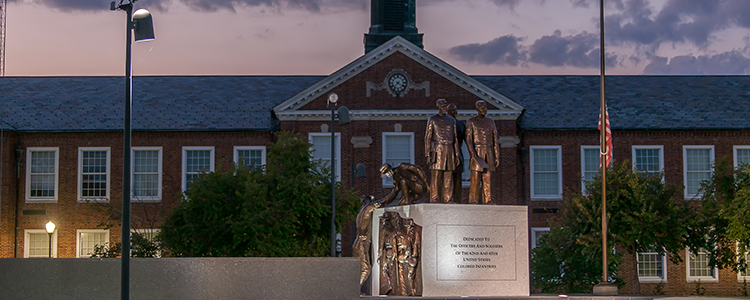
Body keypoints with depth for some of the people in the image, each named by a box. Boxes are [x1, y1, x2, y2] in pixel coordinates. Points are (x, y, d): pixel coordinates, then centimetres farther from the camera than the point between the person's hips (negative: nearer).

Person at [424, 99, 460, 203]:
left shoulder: (451, 120, 14)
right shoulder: (432, 120, 1)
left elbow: (455, 138, 15)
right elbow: (428, 138, -2)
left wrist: (457, 155, 9)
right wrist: (428, 155, -10)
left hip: (449, 151, 4)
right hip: (437, 150, -4)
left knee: (448, 178, 3)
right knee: (435, 177, -6)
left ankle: (448, 200, 5)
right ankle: (434, 201, -5)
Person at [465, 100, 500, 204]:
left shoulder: (491, 122, 13)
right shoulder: (471, 122, 0)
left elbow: (495, 140, 12)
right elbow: (468, 139, -7)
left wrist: (497, 156, 5)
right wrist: (472, 154, -20)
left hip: (489, 154, 4)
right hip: (477, 153, -4)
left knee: (487, 179, 2)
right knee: (475, 179, -7)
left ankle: (488, 201, 3)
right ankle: (473, 202, -6)